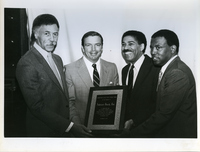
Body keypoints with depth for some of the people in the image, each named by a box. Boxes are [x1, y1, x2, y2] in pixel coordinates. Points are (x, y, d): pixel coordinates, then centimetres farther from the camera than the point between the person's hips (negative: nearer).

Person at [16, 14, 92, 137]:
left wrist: (72, 125, 3)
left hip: (65, 130, 7)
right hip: (44, 131, -7)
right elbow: (37, 106, -21)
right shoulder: (27, 64, -18)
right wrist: (70, 126, -22)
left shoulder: (58, 59, 8)